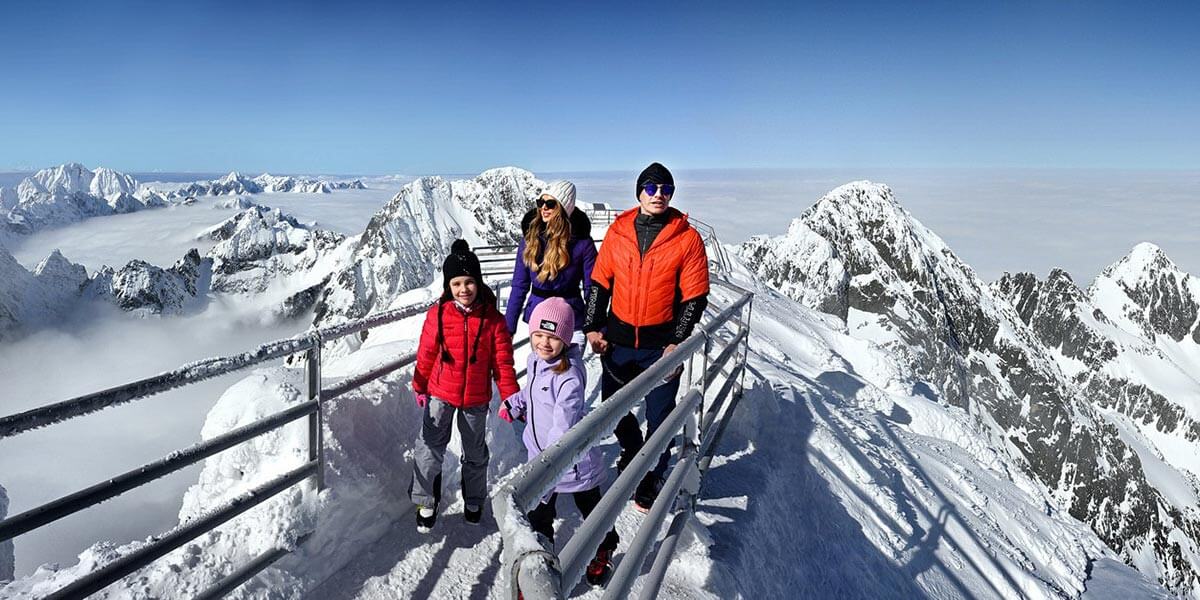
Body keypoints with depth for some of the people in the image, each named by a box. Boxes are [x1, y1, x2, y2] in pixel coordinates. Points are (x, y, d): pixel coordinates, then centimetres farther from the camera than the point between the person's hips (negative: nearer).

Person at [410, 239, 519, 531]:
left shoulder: (492, 319, -12)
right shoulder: (438, 314, -11)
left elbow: (503, 362, -7)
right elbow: (426, 354, 0)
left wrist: (510, 397, -8)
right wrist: (419, 386, 8)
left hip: (476, 398, 0)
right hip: (440, 392, 0)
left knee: (475, 451, 17)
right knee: (429, 446, -1)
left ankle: (474, 501, 39)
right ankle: (426, 502, 22)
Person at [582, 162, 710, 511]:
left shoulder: (687, 238, -7)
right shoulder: (618, 231, 1)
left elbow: (695, 297, -7)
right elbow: (600, 283, 6)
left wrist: (677, 343, -11)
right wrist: (592, 327, 1)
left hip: (660, 345, -3)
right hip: (617, 340, 3)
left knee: (659, 417, 6)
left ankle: (651, 480, 27)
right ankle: (632, 451, 46)